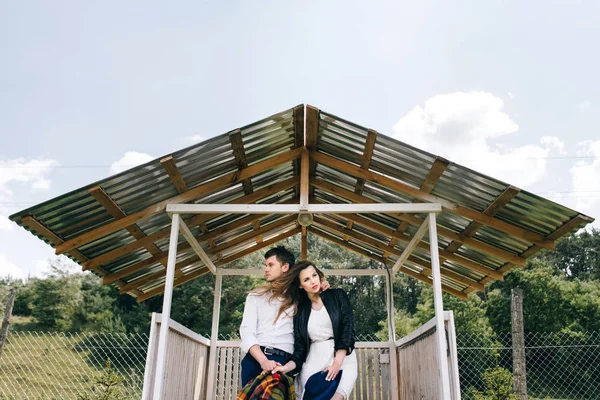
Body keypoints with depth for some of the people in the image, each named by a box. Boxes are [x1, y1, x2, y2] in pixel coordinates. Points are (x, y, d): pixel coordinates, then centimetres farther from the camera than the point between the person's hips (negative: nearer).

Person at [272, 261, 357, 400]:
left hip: (342, 359, -2)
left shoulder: (338, 296, 6)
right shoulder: (300, 310, 11)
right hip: (313, 362, 2)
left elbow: (348, 327, -3)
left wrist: (337, 362, -14)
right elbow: (300, 346, 7)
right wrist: (287, 367, -12)